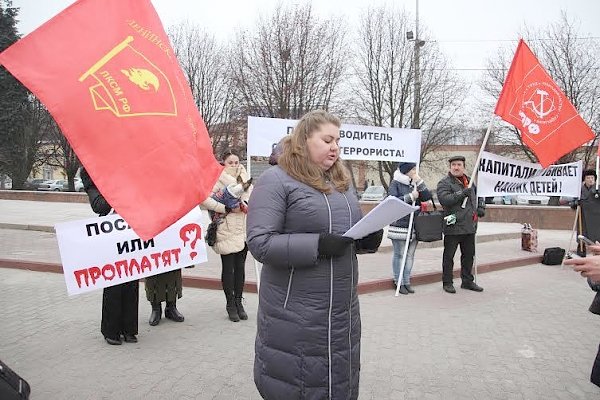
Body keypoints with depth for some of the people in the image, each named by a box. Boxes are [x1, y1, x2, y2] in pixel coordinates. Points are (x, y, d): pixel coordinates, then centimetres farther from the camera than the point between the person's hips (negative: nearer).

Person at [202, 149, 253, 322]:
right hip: (227, 231, -5)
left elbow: (252, 194, 14)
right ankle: (230, 303, 17)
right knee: (228, 267, 4)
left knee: (240, 266, 10)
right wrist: (227, 209, -18)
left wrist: (246, 203, -8)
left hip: (244, 229, 5)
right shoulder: (218, 179, -8)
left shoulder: (244, 176, 10)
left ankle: (238, 301, 22)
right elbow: (205, 199, -18)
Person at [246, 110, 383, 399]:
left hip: (343, 311, 7)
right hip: (295, 316, -6)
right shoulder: (276, 180, -10)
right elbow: (260, 243, -17)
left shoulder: (341, 181, 13)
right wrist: (317, 245, -24)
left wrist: (369, 240, -2)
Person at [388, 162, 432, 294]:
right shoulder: (395, 183, -3)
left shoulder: (416, 183, 13)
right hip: (399, 225, -6)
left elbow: (427, 197, 2)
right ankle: (399, 282, 8)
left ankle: (406, 281, 18)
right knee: (399, 255, -1)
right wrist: (410, 197, -16)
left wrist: (419, 182, -7)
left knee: (410, 255, 9)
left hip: (415, 226, 6)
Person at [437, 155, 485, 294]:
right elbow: (444, 199, -22)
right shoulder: (444, 183, -5)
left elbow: (478, 195, 32)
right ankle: (447, 282, 13)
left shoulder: (469, 182, 17)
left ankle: (467, 281, 28)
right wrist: (461, 193, -26)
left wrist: (481, 207, 15)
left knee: (469, 254, 15)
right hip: (453, 226, -7)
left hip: (470, 226, 7)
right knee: (449, 256, 2)